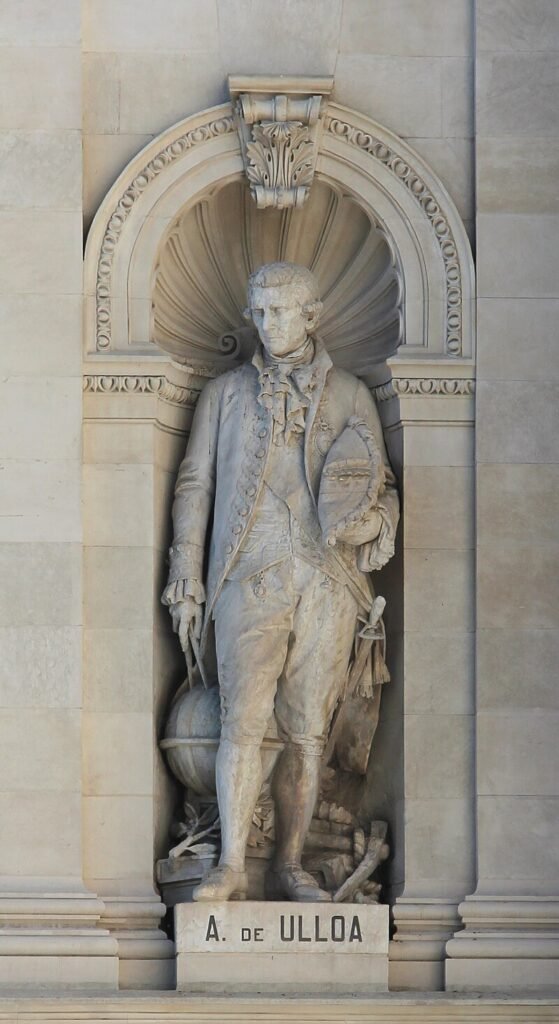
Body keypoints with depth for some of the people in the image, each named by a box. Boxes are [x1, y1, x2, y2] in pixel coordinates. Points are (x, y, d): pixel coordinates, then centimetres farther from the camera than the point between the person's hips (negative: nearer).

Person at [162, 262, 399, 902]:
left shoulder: (349, 396, 14)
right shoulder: (225, 394, 14)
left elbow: (384, 487, 15)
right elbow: (194, 486, 12)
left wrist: (370, 520, -9)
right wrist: (186, 583, 4)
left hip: (327, 582, 1)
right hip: (250, 578, -1)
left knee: (307, 731, 1)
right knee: (243, 720, -13)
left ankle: (290, 865, 7)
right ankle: (231, 868, -14)